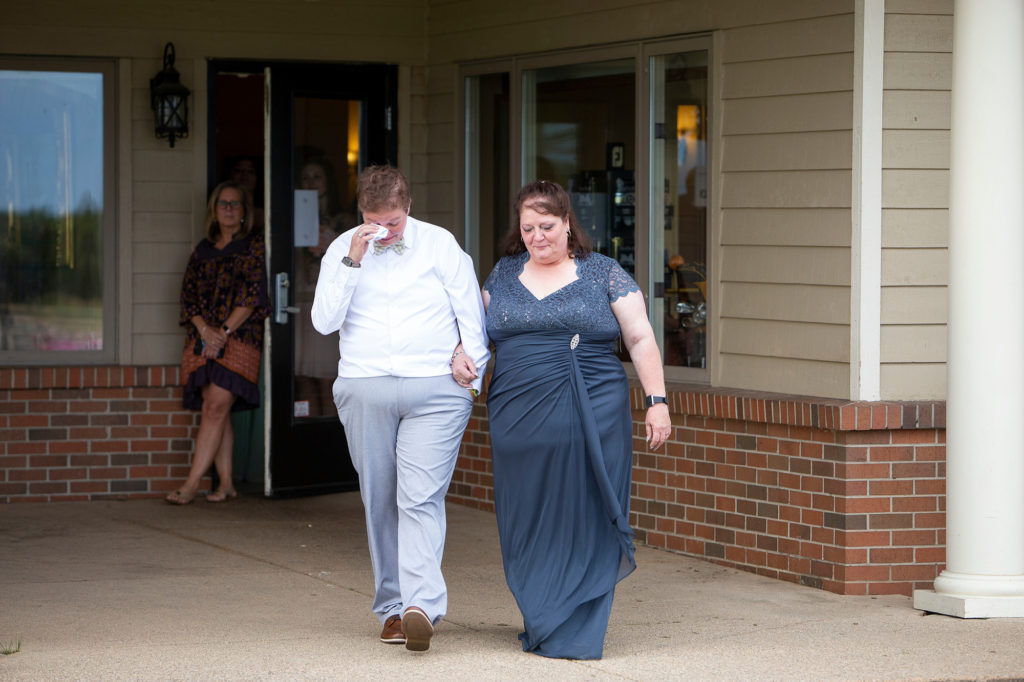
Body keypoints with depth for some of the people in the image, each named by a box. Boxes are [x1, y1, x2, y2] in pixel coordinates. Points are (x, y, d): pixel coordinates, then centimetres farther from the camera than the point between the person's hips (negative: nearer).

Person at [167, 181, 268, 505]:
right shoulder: (203, 250, 16)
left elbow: (253, 295, -6)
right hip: (203, 340, 5)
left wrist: (224, 332, -12)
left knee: (216, 407, -13)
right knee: (214, 411, 1)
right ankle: (226, 483, 5)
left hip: (238, 339, -5)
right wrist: (204, 329, -7)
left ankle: (192, 483, -16)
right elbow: (188, 294, 10)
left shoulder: (254, 246, 3)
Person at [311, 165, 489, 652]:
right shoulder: (342, 250, 7)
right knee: (379, 502, 5)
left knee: (420, 498, -14)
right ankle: (391, 608, 13)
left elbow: (471, 314, 10)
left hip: (435, 390, -2)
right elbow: (324, 321, -3)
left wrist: (471, 372, 5)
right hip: (364, 388, 2)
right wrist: (353, 262, -10)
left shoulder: (440, 244, 4)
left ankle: (421, 605, -25)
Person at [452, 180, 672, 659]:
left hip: (594, 417, -3)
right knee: (528, 523, 5)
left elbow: (640, 339, 3)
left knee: (584, 520, -5)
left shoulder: (603, 274, 4)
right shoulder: (504, 274, 14)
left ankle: (576, 633, -2)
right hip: (519, 419, 3)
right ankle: (539, 621, 18)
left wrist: (657, 401, -4)